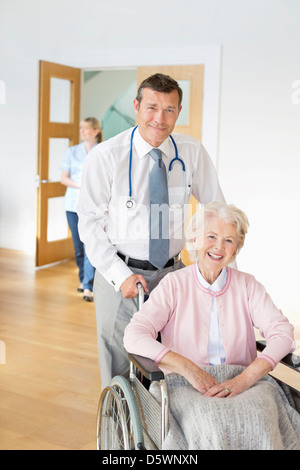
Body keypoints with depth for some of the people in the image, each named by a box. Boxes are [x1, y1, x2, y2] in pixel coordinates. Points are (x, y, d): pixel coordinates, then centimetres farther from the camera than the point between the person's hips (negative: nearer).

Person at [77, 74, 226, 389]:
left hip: (172, 272, 3)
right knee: (119, 368, 7)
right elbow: (89, 222, -7)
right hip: (120, 274, -2)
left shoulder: (192, 153, -3)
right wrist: (120, 275, -16)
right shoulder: (104, 157, -10)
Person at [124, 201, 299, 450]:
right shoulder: (174, 284, 3)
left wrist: (245, 378, -20)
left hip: (240, 385, 2)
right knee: (209, 423, -34)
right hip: (184, 387, -2)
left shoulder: (247, 285, 10)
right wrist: (187, 367, -22)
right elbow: (134, 337, -9)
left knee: (262, 419, -30)